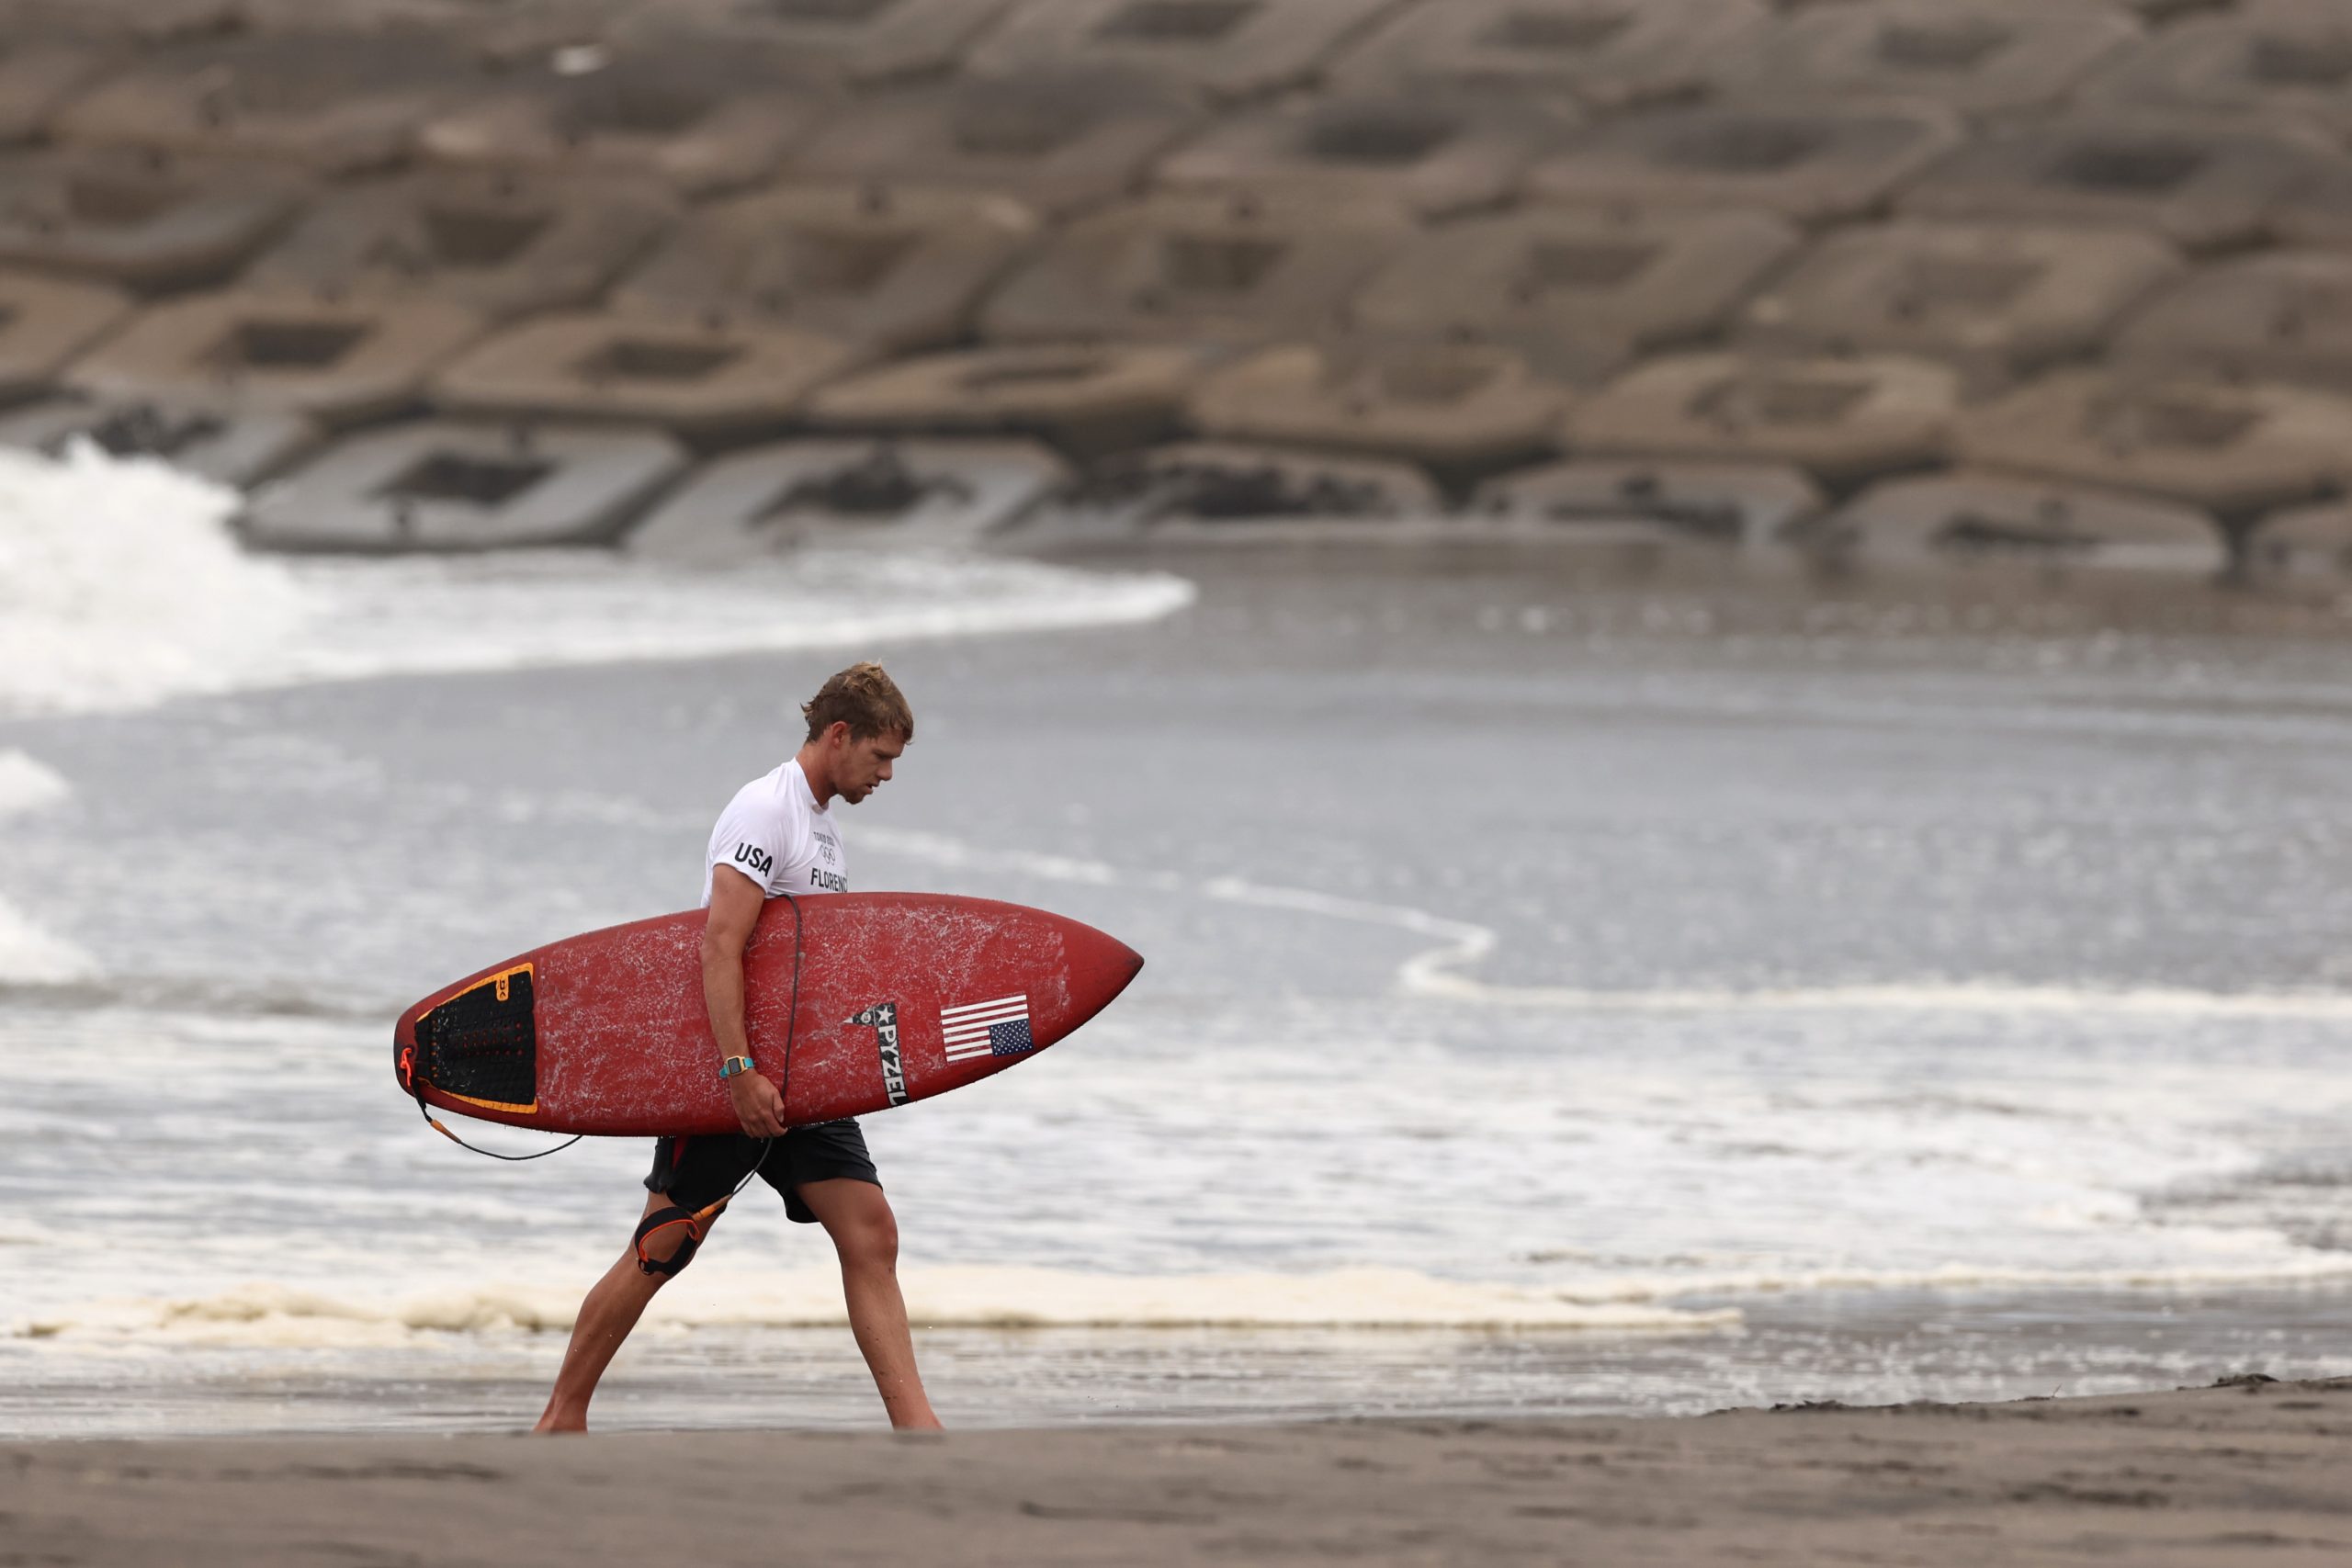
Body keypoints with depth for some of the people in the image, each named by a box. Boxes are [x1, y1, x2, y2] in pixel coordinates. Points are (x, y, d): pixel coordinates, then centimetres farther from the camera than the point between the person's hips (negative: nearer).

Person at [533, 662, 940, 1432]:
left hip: (800, 1075, 9)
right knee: (658, 1252, -3)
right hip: (729, 1079, -9)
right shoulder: (764, 810, -13)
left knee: (871, 1236, -3)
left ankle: (914, 1425, -8)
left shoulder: (821, 823, 16)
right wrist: (740, 1071, -27)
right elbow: (719, 946, -22)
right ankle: (561, 1420, 6)